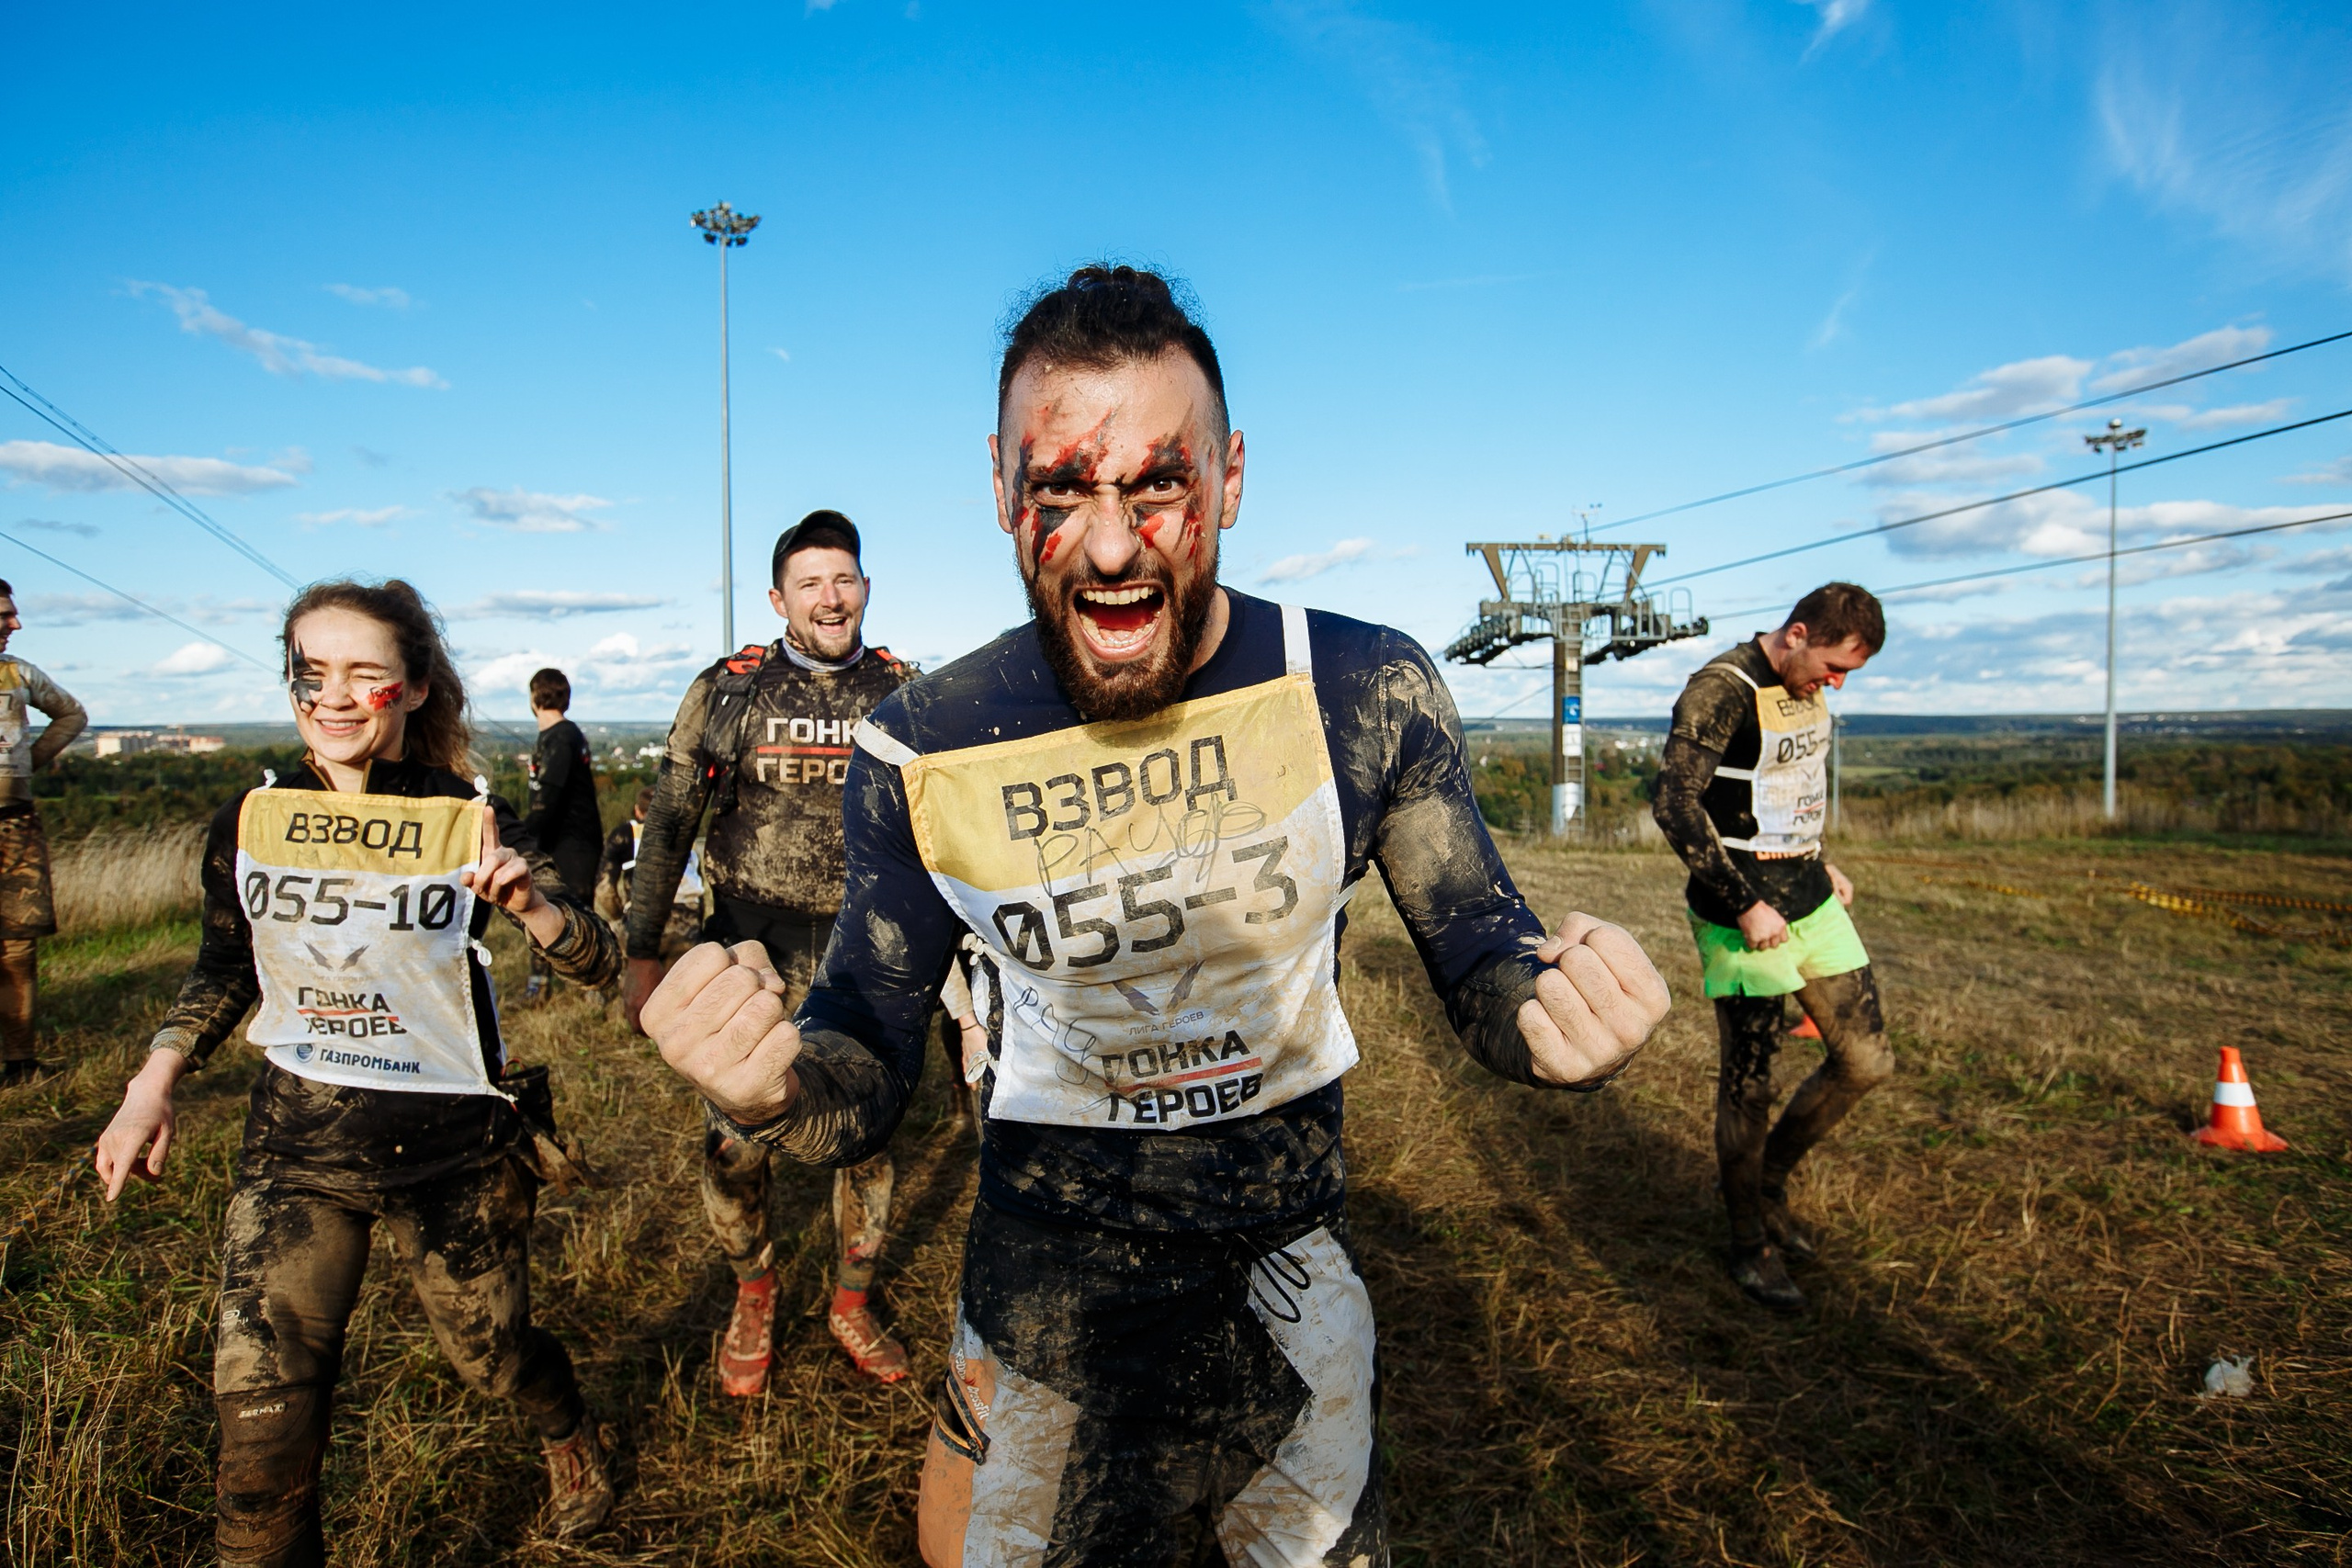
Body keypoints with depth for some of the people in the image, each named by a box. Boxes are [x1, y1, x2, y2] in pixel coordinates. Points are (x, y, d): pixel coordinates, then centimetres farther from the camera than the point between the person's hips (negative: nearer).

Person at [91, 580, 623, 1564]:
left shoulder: (469, 823, -13)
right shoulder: (248, 820, -3)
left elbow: (596, 964, -15)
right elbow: (223, 972, 13)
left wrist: (530, 902, -34)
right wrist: (151, 1089, 5)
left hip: (451, 1147, -2)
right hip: (296, 1138, 3)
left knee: (489, 1351, 16)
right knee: (260, 1411, -1)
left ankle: (572, 1440, 50)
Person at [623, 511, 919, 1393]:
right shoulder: (726, 691, -2)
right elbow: (667, 825, 2)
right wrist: (642, 954, 0)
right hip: (752, 958, -1)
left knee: (868, 1142, 11)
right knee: (735, 1147, 5)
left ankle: (851, 1303, 34)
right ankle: (753, 1295, 34)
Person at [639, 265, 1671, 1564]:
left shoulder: (1371, 693, -16)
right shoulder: (918, 756, -16)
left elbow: (1479, 950, -7)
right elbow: (869, 1084, -9)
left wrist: (1557, 1002, -31)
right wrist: (774, 1087, -33)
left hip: (1292, 1285, 1)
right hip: (1045, 1298, 0)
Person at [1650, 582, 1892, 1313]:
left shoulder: (1809, 687, 9)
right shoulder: (1722, 691, -18)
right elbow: (1674, 803, -23)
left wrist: (1821, 865, 13)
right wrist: (1746, 904, -22)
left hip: (1811, 902, 8)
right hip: (1743, 917, -8)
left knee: (1867, 1061, 9)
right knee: (1748, 1086, 2)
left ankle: (1770, 1178, 31)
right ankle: (1753, 1246, 22)